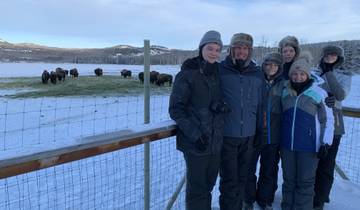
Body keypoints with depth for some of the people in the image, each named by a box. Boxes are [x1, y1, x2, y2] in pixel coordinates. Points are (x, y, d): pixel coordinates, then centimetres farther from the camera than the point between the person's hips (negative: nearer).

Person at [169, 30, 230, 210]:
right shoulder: (187, 74, -10)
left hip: (216, 141, 5)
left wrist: (219, 105, -13)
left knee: (208, 184, 19)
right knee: (197, 188, 6)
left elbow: (220, 103, 12)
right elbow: (175, 109, -11)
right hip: (195, 142, -5)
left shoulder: (218, 73, 7)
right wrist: (194, 134, -19)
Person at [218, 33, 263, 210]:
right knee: (229, 180, 3)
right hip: (226, 135, -4)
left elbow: (260, 105, 12)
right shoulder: (220, 70, -5)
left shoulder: (257, 74, 7)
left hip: (248, 136, 4)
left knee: (241, 178, 16)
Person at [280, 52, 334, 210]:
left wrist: (325, 143, -6)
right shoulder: (285, 92, 4)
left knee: (305, 182, 8)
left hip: (309, 146, -4)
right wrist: (279, 139, 14)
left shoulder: (318, 93, -8)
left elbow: (328, 120, -3)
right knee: (288, 180, 15)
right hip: (287, 145, 4)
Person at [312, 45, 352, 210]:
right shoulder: (313, 73, 5)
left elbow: (341, 95, -14)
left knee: (326, 166, 2)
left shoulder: (344, 76, 4)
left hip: (332, 125, -1)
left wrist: (329, 72, -14)